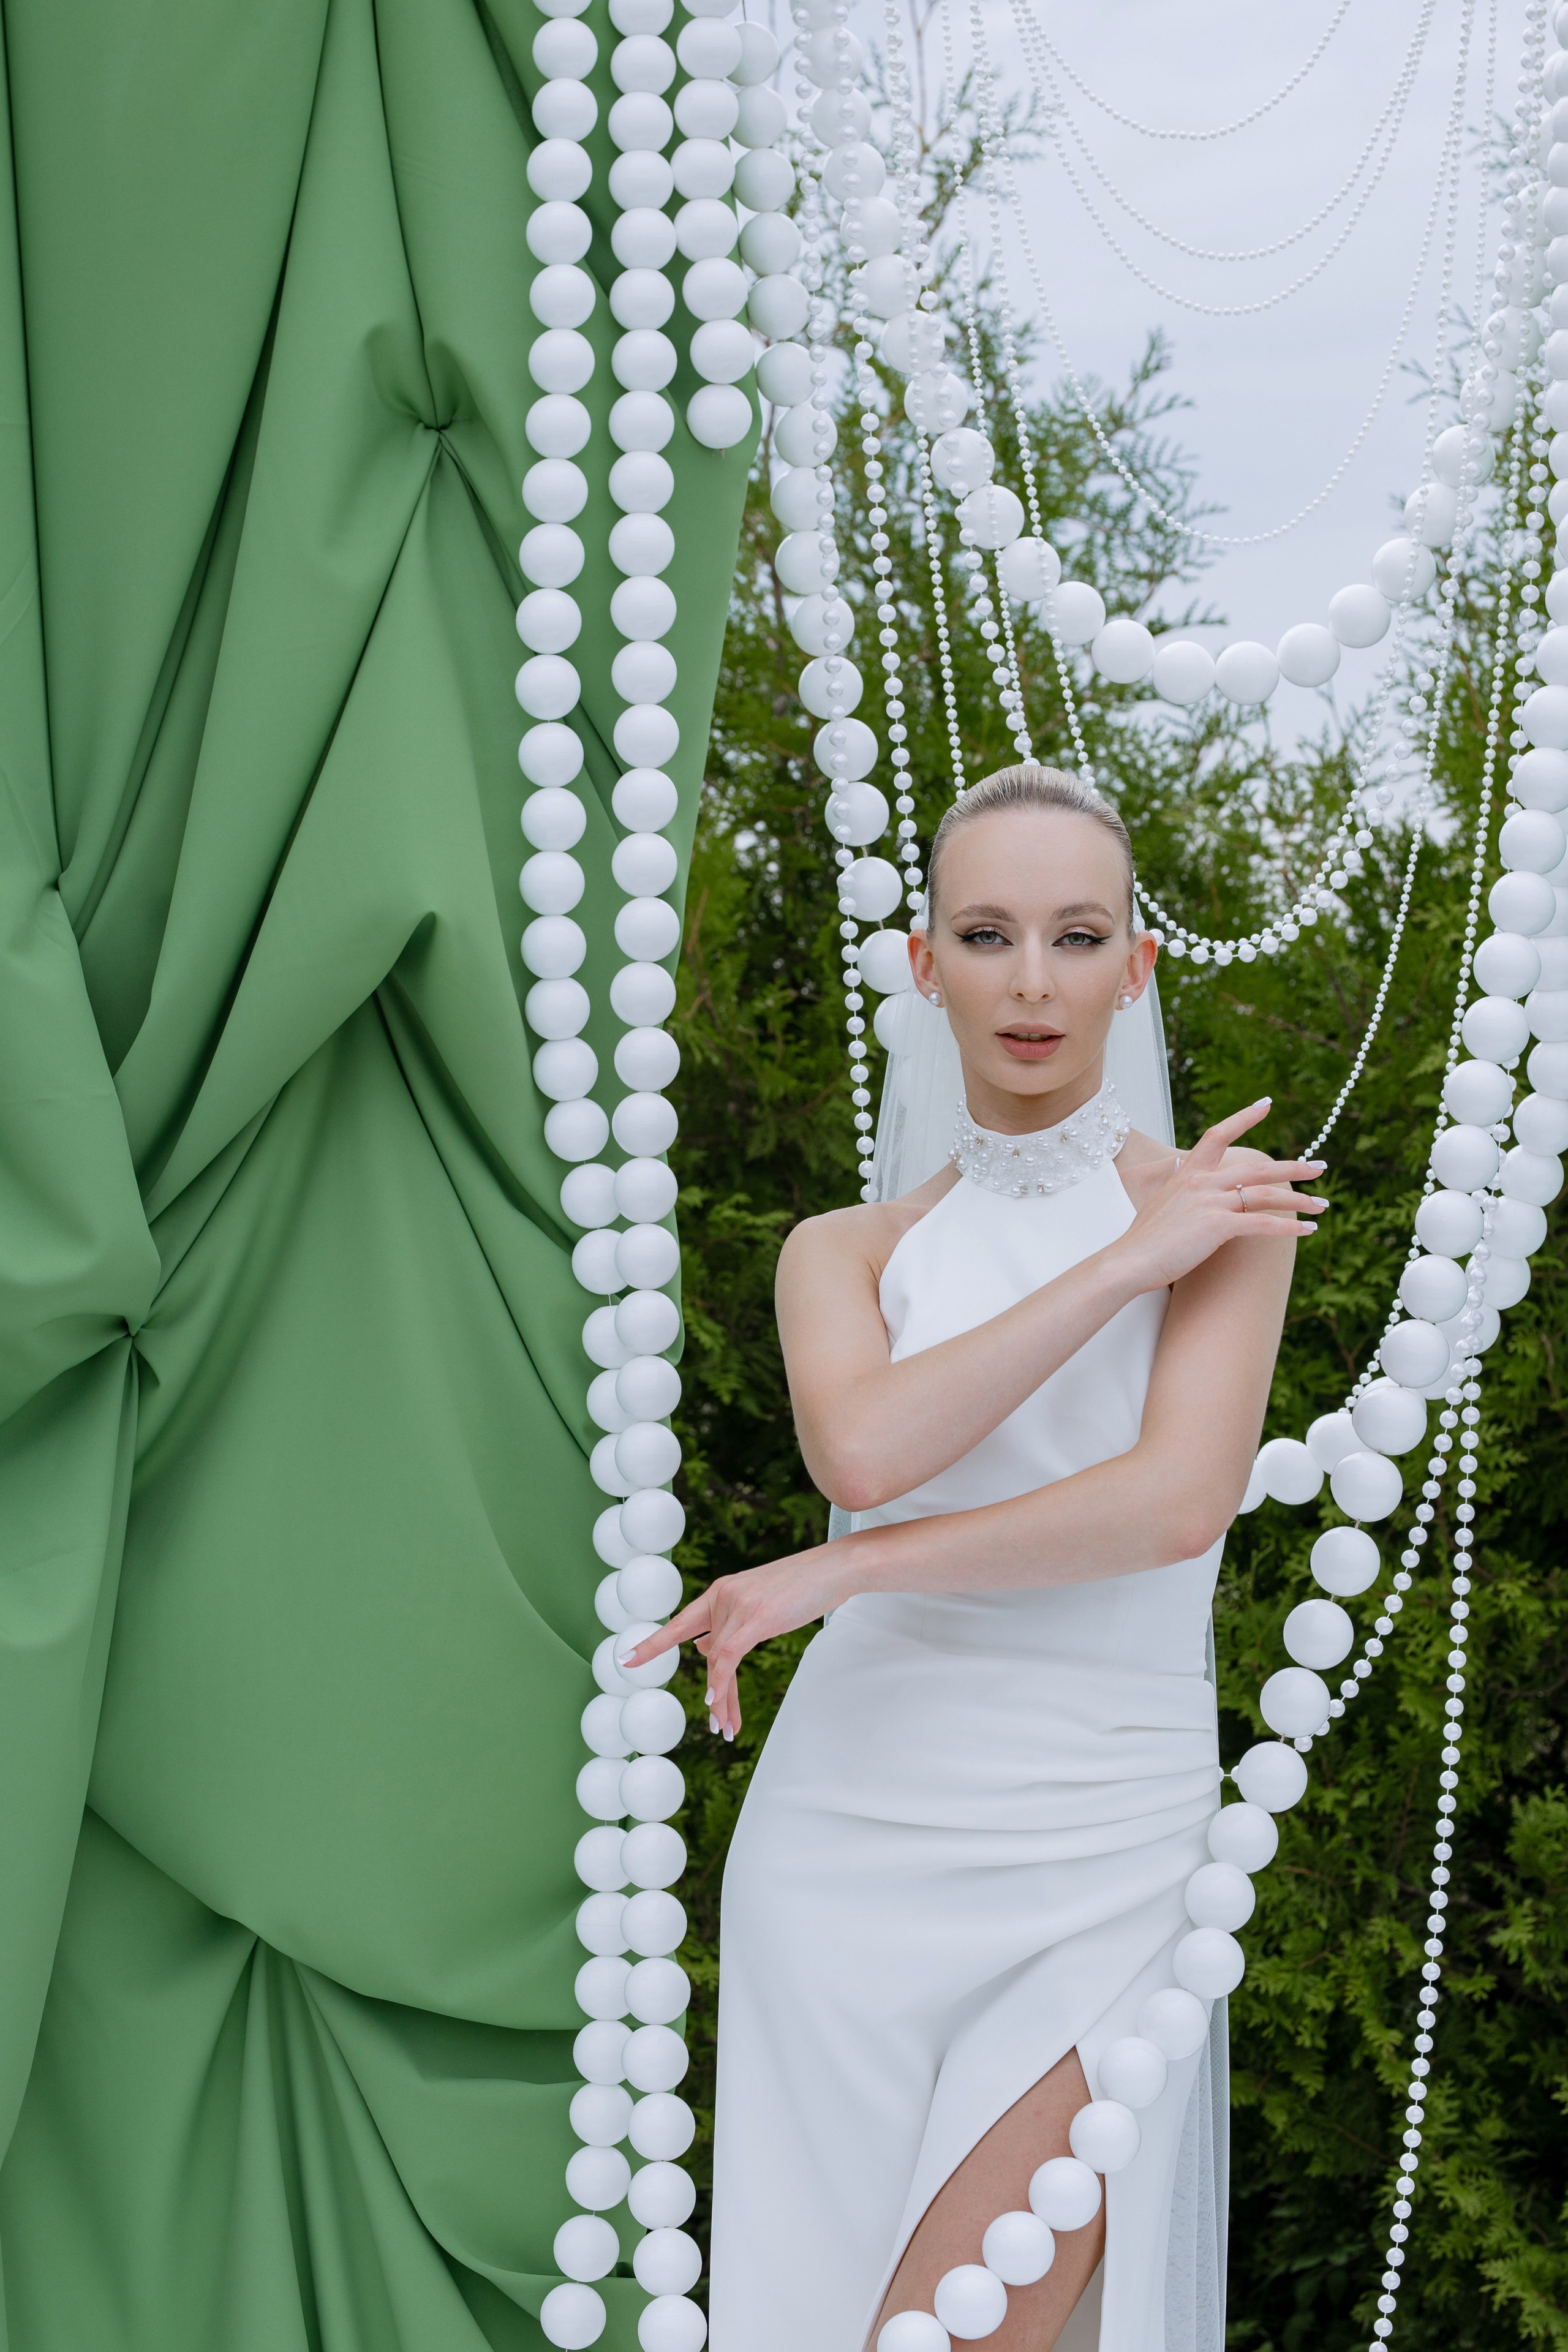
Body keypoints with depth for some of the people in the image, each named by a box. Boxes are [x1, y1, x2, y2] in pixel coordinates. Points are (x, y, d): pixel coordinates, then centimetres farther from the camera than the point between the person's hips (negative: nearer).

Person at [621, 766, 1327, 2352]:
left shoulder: (1221, 1202, 3)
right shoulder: (846, 1252, 11)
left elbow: (1180, 1502, -14)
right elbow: (863, 1450, -11)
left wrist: (832, 1576, -11)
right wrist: (1127, 1264, -10)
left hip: (1096, 1856, -3)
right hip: (854, 1822, 3)